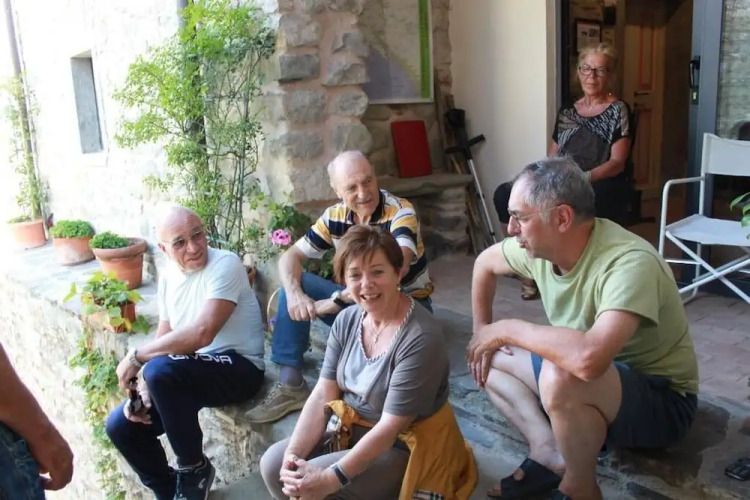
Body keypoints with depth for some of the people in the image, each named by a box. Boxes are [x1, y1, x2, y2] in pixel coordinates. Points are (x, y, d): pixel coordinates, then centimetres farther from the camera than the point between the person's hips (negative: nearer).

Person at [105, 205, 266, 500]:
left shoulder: (225, 265, -19)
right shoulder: (168, 277, 6)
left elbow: (201, 334, -30)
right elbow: (163, 341, 10)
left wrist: (137, 356, -20)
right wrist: (144, 390, -7)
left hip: (238, 368, -7)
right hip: (191, 374, 8)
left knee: (161, 371, -32)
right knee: (120, 425, 0)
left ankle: (194, 469, -9)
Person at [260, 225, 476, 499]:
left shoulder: (420, 338, -26)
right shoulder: (347, 320, -4)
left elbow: (389, 427, -25)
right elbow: (323, 394, -3)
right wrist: (293, 454, -15)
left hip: (406, 448, -7)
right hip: (353, 431, 7)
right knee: (273, 463, -5)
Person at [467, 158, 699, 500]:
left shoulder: (629, 263, -33)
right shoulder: (540, 243, -10)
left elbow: (588, 358, -49)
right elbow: (484, 264, 11)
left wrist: (507, 329, -32)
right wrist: (482, 331, 6)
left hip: (661, 399, -8)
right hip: (601, 377, 8)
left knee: (561, 378, -38)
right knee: (488, 356, 2)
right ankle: (549, 450, -9)